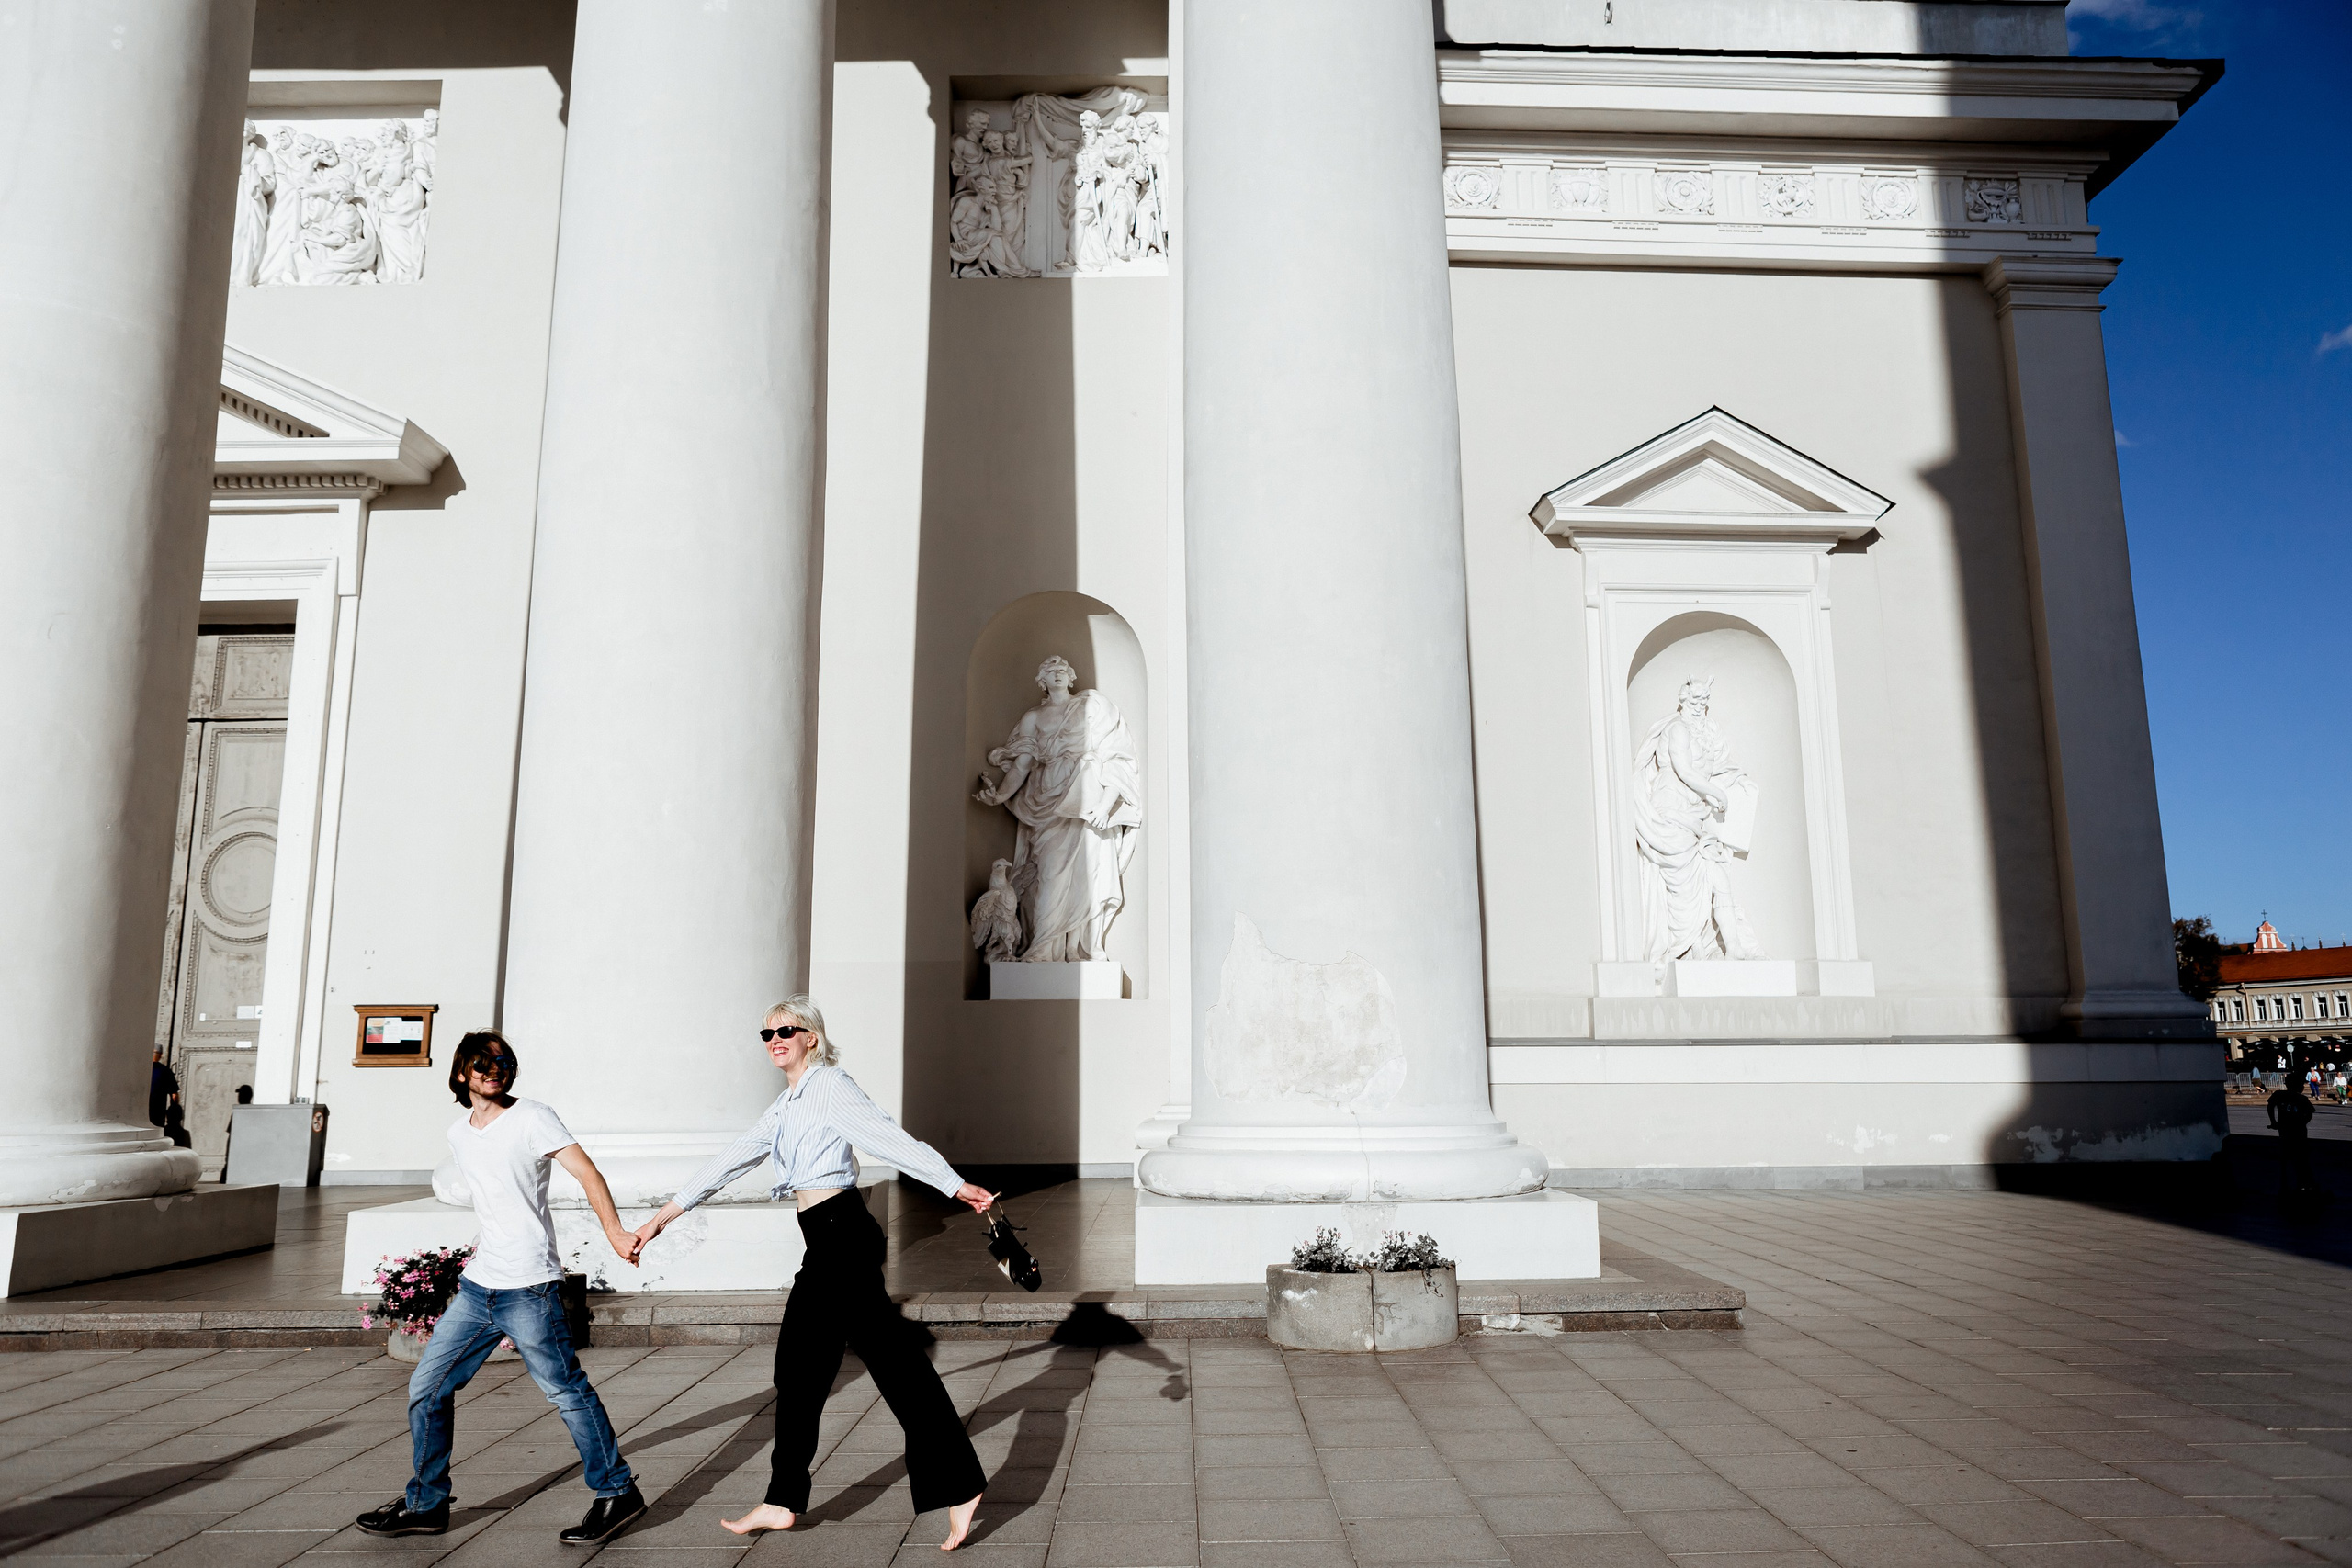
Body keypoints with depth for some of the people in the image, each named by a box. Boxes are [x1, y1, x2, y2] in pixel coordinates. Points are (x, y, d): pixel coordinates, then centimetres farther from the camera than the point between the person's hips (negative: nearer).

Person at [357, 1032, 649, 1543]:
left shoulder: (532, 1118, -8)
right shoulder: (458, 1133, 13)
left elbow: (587, 1172, -16)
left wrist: (614, 1231, -28)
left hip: (529, 1290, -7)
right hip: (476, 1287, 7)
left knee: (566, 1390, -3)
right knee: (427, 1387, 10)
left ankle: (617, 1492, 8)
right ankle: (425, 1504, 25)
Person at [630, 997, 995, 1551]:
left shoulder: (829, 1085, -8)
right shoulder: (785, 1106, 18)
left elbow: (889, 1137, -18)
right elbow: (732, 1159, 22)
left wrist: (954, 1185, -25)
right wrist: (663, 1215, 22)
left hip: (842, 1235, -9)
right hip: (827, 1241, 9)